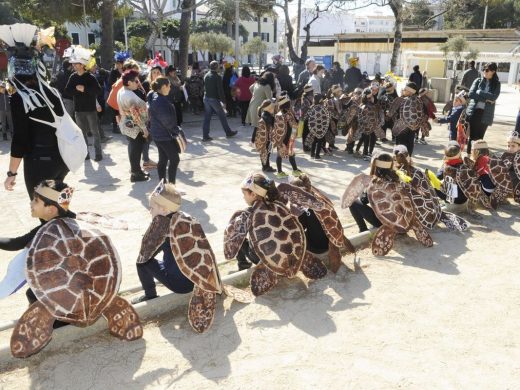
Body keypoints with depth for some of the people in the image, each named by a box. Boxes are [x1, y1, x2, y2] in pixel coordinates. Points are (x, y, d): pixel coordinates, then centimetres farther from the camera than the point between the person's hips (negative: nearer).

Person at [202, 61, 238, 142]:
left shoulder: (206, 75, 7)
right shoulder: (217, 77, -14)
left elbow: (205, 87, 13)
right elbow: (220, 90, -16)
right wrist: (223, 100, -12)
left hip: (206, 98, 6)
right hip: (214, 99, -6)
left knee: (207, 118, 6)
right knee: (222, 116, 8)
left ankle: (205, 136, 4)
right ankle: (228, 132, 20)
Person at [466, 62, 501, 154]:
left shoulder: (496, 84, 5)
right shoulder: (478, 81, 6)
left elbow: (494, 97, -11)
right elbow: (471, 94, -6)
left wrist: (479, 92, -11)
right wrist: (486, 99, -11)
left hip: (486, 114, 0)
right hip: (474, 111, 0)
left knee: (480, 137, 5)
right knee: (472, 136, -2)